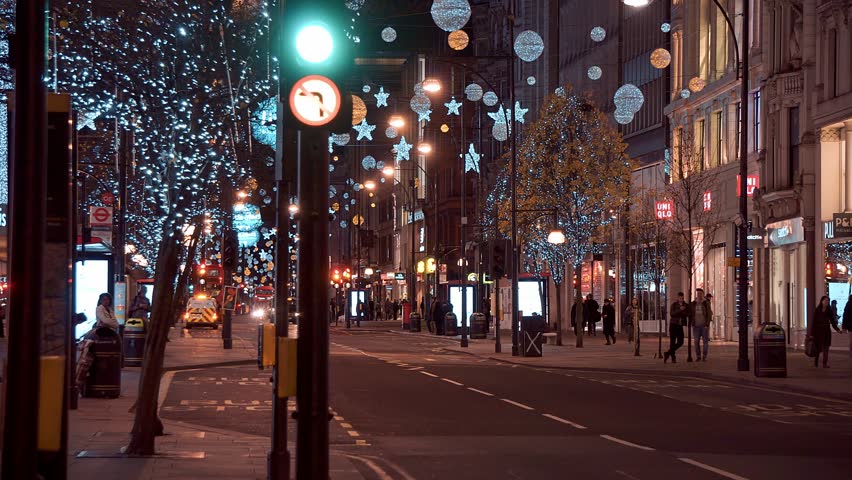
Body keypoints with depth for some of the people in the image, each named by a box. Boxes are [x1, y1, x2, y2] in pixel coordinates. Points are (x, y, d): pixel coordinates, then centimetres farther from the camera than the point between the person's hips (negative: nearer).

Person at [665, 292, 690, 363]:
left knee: (680, 342, -6)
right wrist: (680, 310, -25)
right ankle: (673, 357, 1)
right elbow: (671, 313, -13)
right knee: (672, 341, -5)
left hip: (680, 325, 3)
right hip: (673, 324, -3)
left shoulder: (686, 306, 7)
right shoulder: (674, 305, 1)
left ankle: (667, 353, 5)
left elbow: (688, 314, -5)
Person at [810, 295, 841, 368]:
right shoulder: (817, 311, -4)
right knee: (818, 348, 4)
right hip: (818, 331, -2)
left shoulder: (829, 311, 5)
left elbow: (833, 321, 8)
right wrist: (812, 333, -8)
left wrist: (837, 329, -8)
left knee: (825, 348, -4)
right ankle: (816, 363, 22)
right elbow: (813, 322, -5)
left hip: (826, 331, 2)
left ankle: (825, 364, -6)